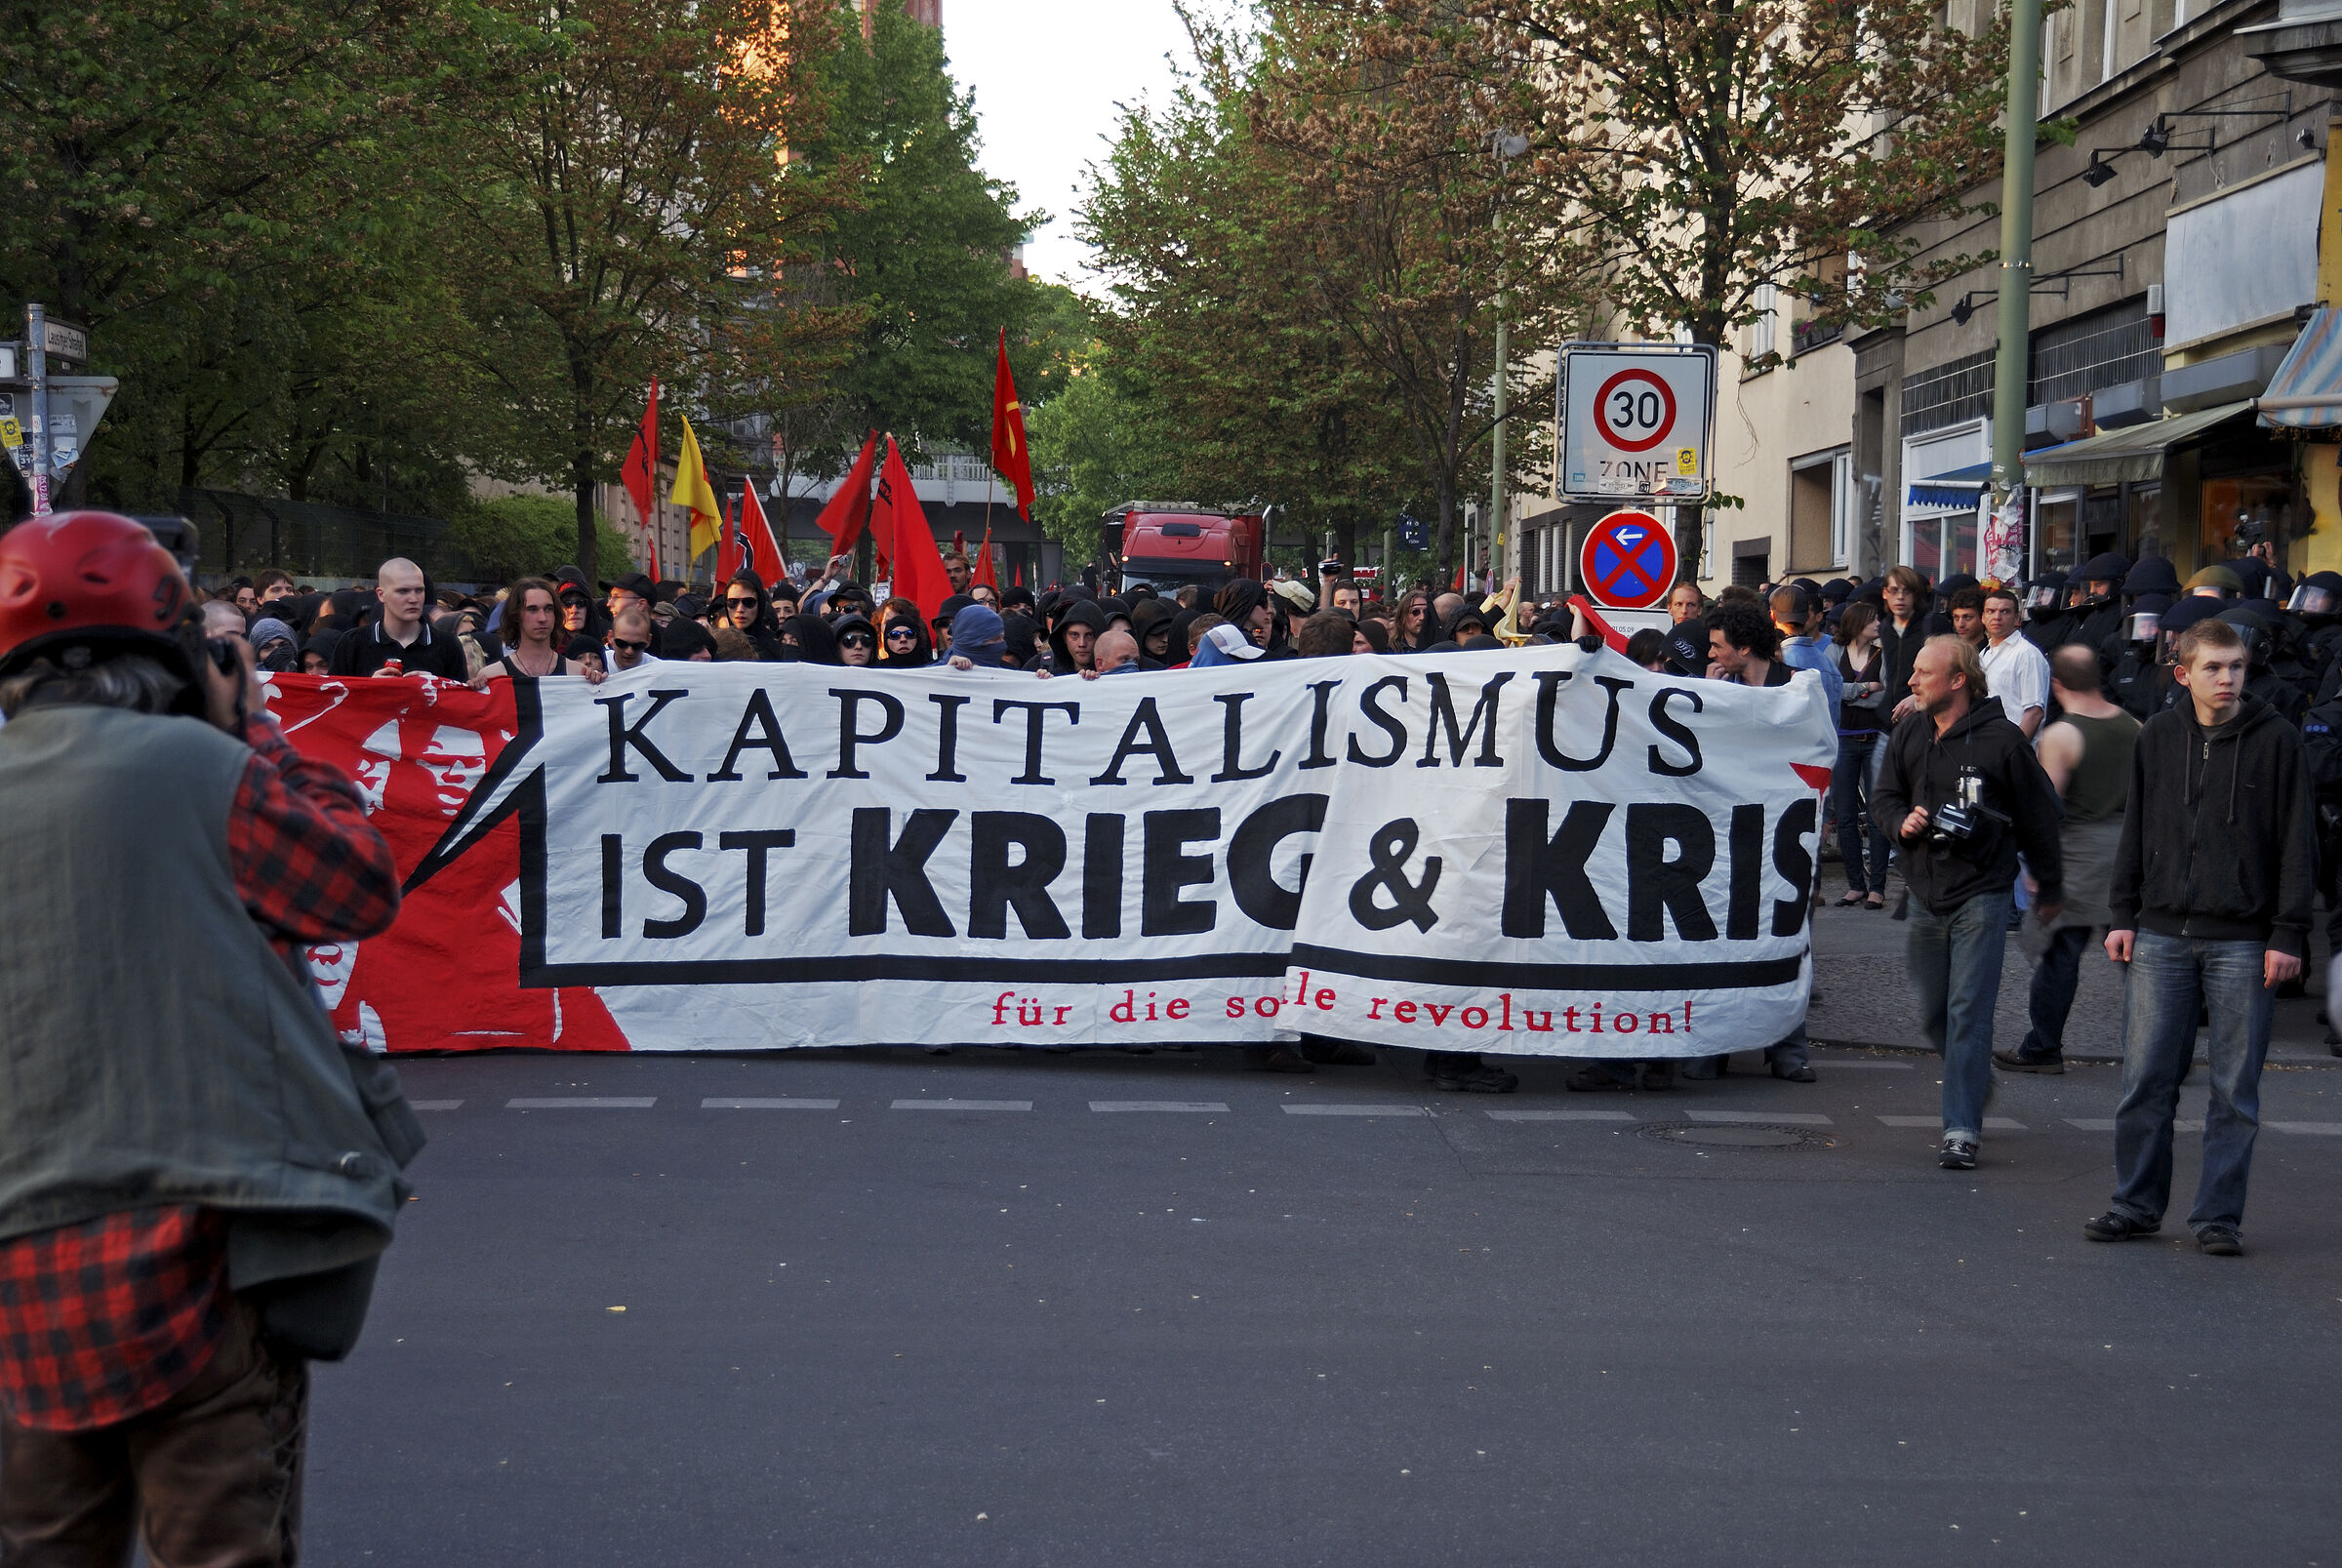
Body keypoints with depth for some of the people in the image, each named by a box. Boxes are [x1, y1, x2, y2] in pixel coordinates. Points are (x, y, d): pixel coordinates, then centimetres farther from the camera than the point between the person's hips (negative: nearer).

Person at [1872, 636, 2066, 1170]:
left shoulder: (2001, 739, -8)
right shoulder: (1908, 735, 6)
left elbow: (2038, 815, 1)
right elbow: (1883, 795, 18)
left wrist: (2050, 887, 8)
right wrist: (1903, 821, -6)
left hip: (1982, 893, -5)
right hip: (1926, 894, 5)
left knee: (1969, 1011, -10)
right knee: (1932, 1015, 13)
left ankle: (1961, 1131, -8)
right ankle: (1975, 1081, 40)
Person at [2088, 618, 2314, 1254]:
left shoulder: (2275, 740, -2)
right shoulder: (2157, 738, 7)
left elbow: (2296, 844, -2)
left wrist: (2287, 935, -7)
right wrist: (2123, 916, 7)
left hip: (2244, 942, -2)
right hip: (2162, 937, 2)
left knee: (2236, 1088, 3)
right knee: (2145, 1078, 3)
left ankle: (2219, 1215, 12)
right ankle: (2137, 1204, 15)